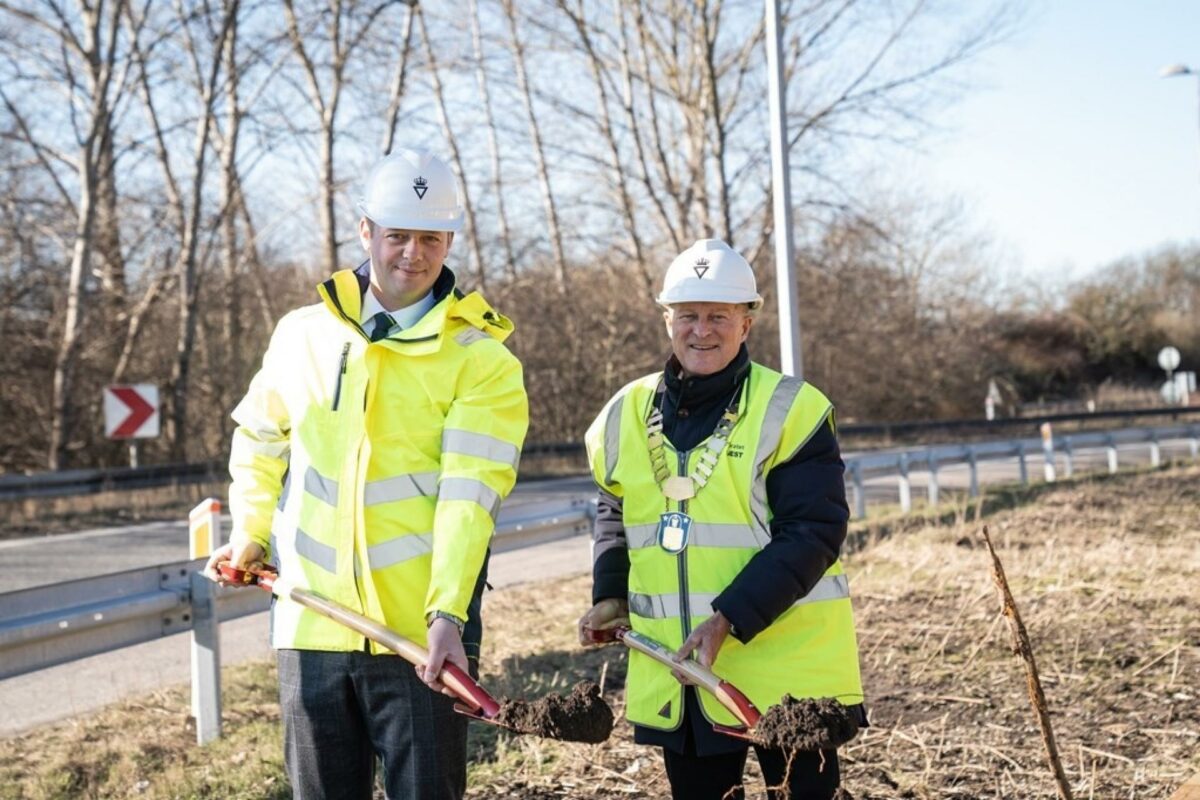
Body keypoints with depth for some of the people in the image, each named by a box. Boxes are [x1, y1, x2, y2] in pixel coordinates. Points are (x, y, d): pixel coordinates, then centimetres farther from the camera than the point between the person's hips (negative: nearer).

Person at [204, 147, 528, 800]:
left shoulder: (481, 360, -5)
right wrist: (250, 531, 16)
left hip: (423, 636, -3)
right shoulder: (301, 335, 8)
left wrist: (448, 613, -24)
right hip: (312, 628, 4)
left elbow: (468, 495, -15)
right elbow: (258, 439, 25)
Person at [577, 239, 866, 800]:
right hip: (674, 675, 5)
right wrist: (611, 594, 9)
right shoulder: (626, 416, 7)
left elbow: (812, 534, -15)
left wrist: (731, 618, -23)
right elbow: (614, 514, 23)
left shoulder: (789, 411, -9)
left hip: (786, 668, -5)